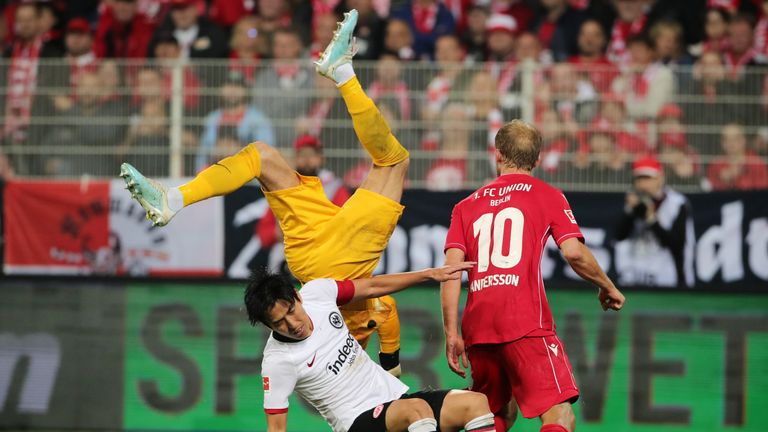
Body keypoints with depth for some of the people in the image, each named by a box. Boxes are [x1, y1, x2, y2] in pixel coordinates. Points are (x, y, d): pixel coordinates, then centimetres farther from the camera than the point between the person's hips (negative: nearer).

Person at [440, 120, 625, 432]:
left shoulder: (467, 206, 18)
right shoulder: (548, 196, 10)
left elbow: (451, 270, 7)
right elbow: (574, 253, -3)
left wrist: (451, 333, 6)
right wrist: (607, 287, 14)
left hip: (478, 325, 5)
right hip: (526, 323, -5)